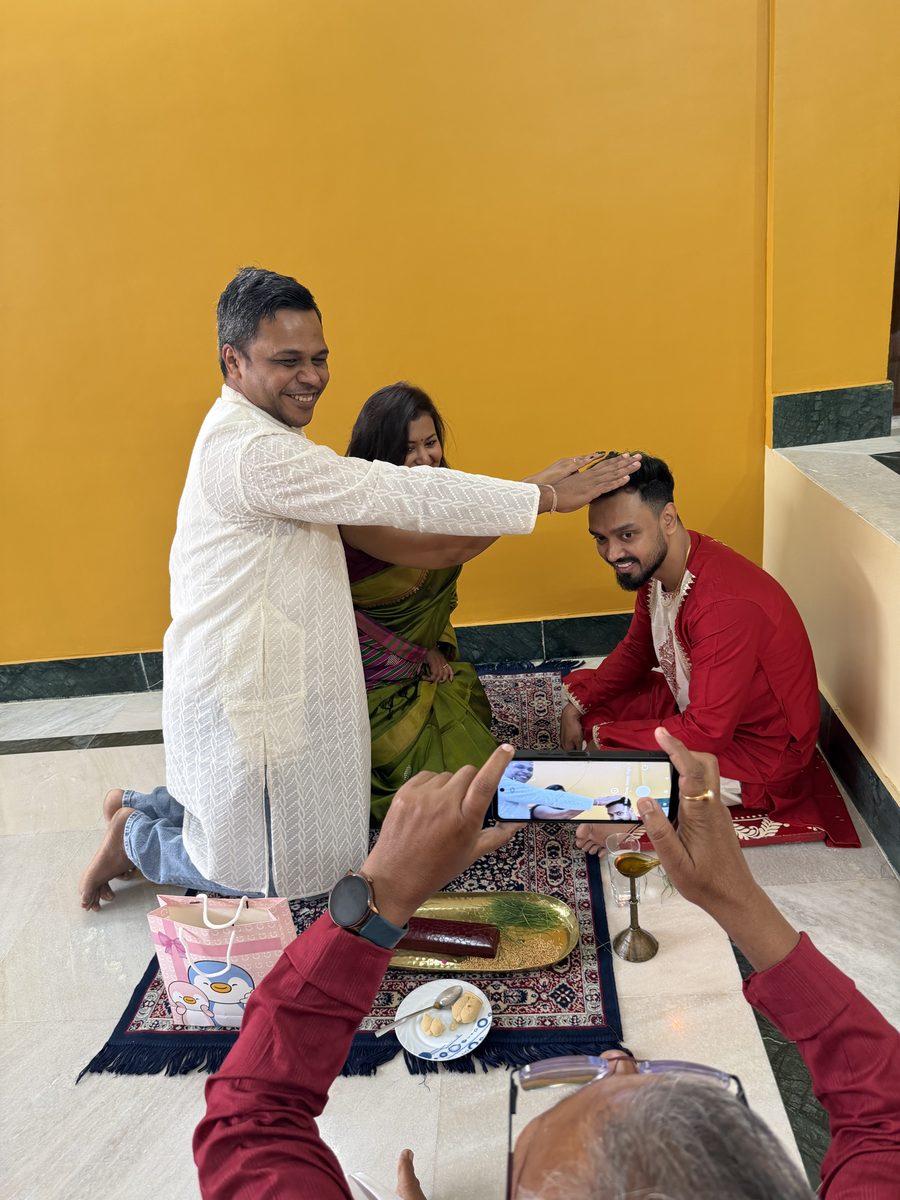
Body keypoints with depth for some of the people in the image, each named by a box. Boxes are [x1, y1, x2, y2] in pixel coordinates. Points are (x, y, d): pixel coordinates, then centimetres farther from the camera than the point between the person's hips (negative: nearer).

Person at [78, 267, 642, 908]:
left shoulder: (265, 430, 10)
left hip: (278, 682, 10)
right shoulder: (252, 450, -25)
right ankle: (135, 837, 24)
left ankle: (147, 806, 34)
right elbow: (397, 494, -27)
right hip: (246, 703, -10)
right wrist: (550, 496, -22)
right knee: (275, 874, 9)